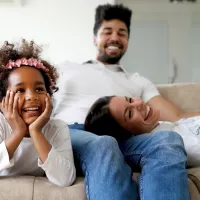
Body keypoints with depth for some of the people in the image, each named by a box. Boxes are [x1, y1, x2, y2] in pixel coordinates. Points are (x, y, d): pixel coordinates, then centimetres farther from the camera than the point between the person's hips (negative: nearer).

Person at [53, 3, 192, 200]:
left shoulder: (139, 82, 30)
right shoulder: (66, 68, 30)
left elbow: (175, 117, 16)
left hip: (120, 139, 2)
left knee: (168, 140, -33)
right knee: (104, 146, -40)